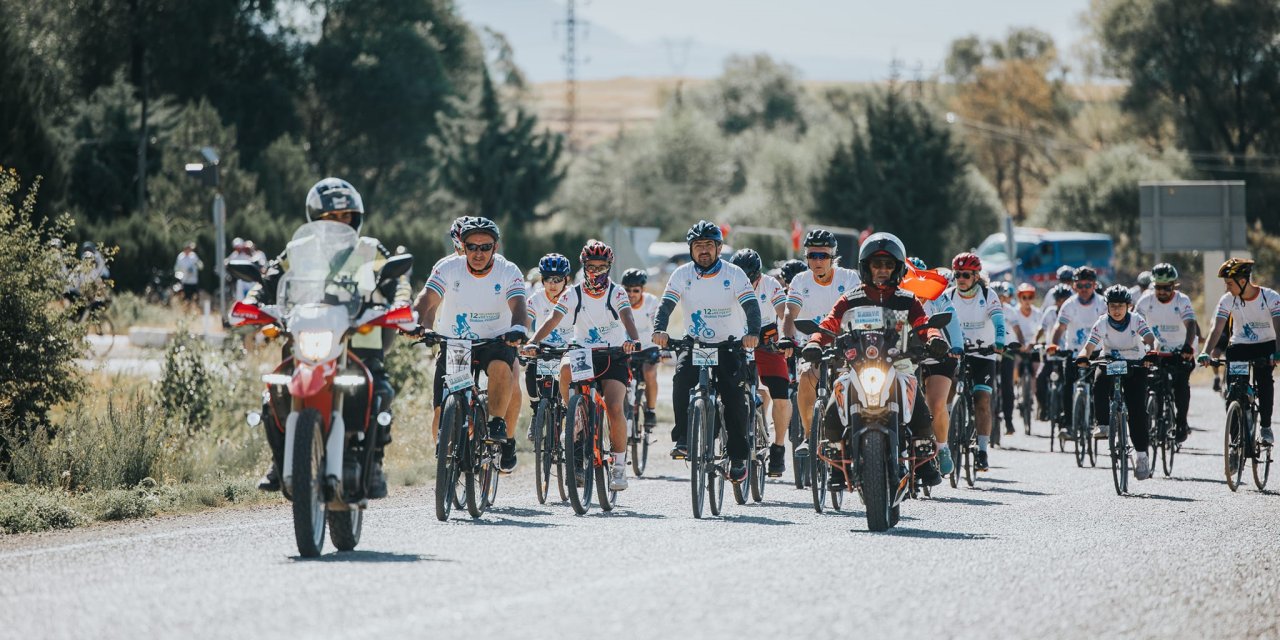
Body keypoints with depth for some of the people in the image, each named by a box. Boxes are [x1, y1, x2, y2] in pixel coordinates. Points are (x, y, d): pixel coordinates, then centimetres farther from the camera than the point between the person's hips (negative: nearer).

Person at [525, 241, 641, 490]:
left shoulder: (616, 293, -7)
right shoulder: (573, 294, -3)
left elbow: (627, 317, -25)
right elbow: (553, 320, -16)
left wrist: (633, 340, -47)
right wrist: (533, 343, -33)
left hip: (614, 357, -1)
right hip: (584, 354, 1)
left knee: (615, 408, -20)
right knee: (565, 369, -35)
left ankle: (619, 466, -4)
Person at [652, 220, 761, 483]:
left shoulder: (733, 274, -8)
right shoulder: (683, 274, -4)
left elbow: (751, 305, -19)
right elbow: (666, 304, -14)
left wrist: (752, 333, -39)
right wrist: (659, 330, -34)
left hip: (730, 345, -1)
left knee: (733, 393, -16)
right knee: (682, 377, -27)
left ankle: (739, 456, -4)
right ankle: (682, 439, -23)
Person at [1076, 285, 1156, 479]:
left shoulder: (1136, 321, -15)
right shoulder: (1102, 324, -12)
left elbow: (1150, 339, -29)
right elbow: (1089, 346, -20)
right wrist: (1083, 357, -43)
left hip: (1135, 365, -1)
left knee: (1137, 410, -10)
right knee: (1100, 383, -34)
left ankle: (1142, 456, -4)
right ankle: (1102, 424, -25)